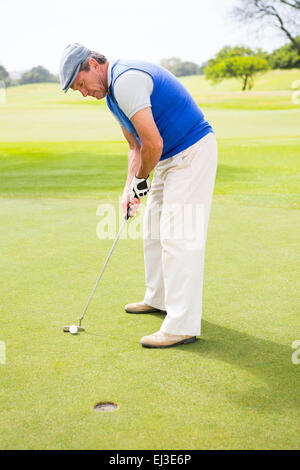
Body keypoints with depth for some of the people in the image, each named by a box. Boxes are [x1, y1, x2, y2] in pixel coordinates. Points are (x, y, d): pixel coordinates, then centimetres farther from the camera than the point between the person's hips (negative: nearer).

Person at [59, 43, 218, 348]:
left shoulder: (126, 80, -21)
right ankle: (159, 299, 33)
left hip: (192, 154, -11)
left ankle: (182, 326, -7)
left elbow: (153, 144, -25)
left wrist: (141, 179, -7)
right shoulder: (113, 92, 13)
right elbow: (136, 145, 18)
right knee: (154, 232, 17)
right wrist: (129, 189, 7)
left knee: (178, 237, -12)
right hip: (170, 158, 11)